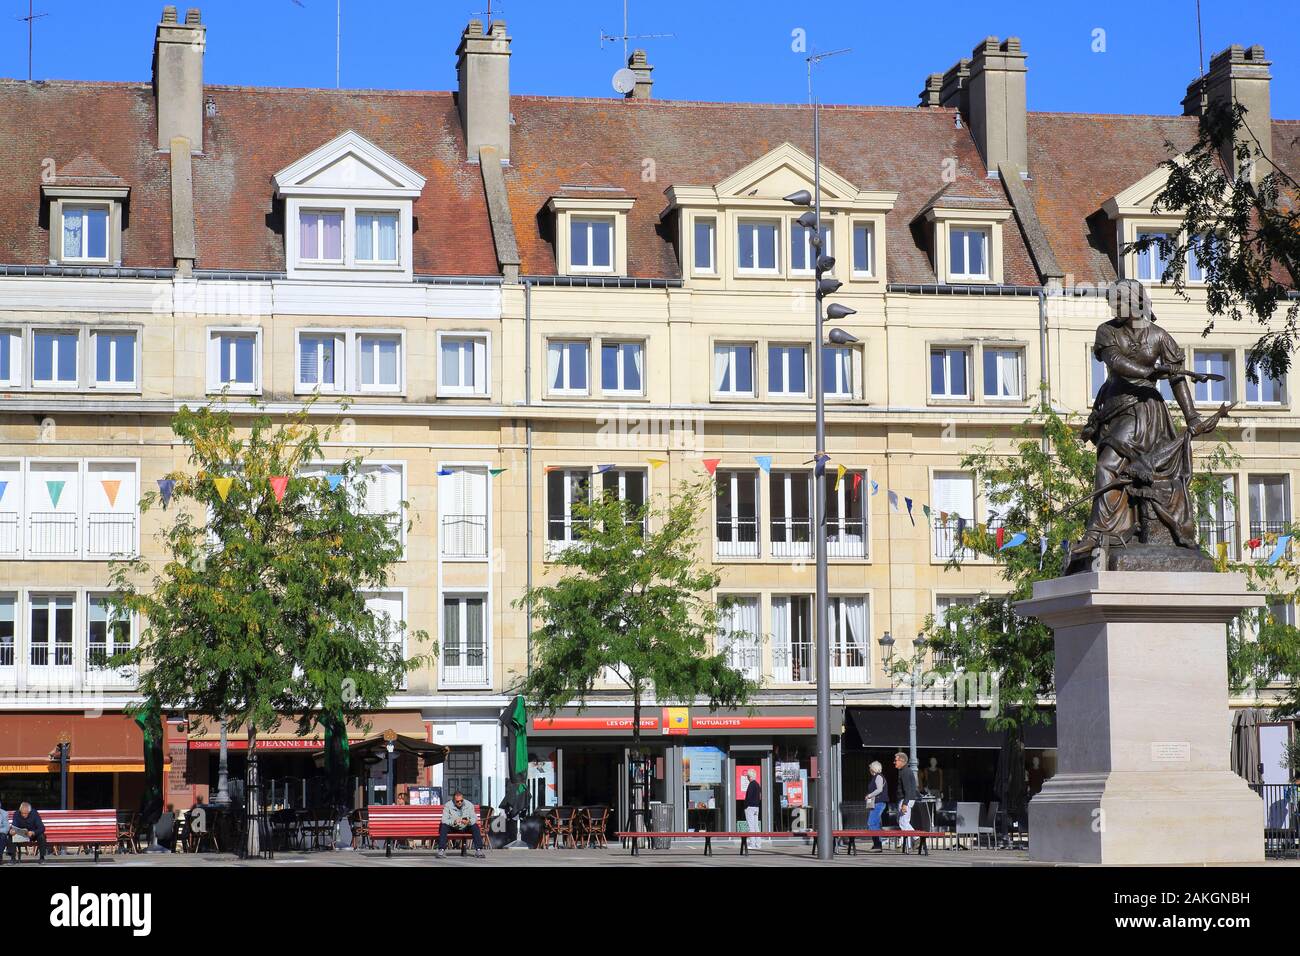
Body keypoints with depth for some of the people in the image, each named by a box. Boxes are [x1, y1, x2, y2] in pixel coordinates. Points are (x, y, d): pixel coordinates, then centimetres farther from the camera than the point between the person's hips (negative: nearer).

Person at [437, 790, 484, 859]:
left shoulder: (469, 805, -6)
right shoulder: (448, 806, -11)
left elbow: (474, 818, -12)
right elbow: (444, 820, -20)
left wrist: (468, 821, -35)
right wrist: (453, 822, -40)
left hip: (465, 828, 1)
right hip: (452, 828, -1)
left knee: (475, 827, -26)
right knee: (444, 827, -30)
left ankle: (478, 850, -25)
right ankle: (441, 850, -30)